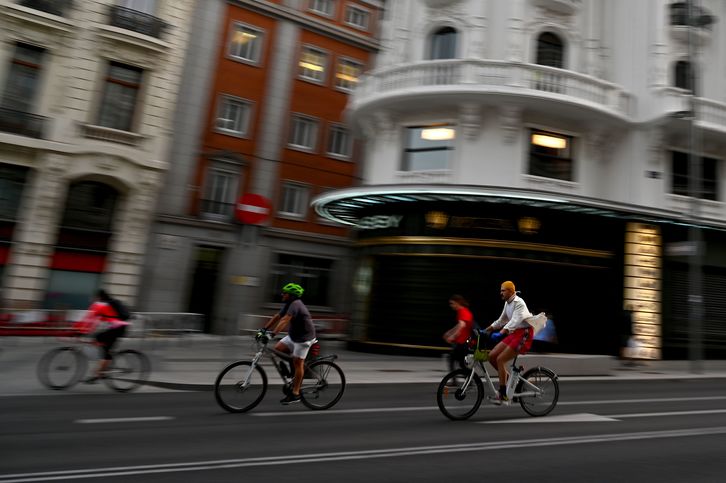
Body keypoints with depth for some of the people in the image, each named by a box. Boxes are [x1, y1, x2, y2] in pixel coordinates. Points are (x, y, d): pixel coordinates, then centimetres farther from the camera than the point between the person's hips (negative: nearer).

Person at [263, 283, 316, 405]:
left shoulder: (295, 304, -22)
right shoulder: (288, 304, 8)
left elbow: (284, 320, -33)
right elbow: (276, 317, 9)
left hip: (304, 337, -9)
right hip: (293, 335, 9)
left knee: (297, 363, -5)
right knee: (277, 348, 1)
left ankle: (295, 394, 4)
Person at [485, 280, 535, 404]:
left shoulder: (519, 303, -15)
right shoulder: (507, 303, 12)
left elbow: (515, 320, -30)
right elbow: (502, 320, 20)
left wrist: (502, 332, -44)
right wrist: (488, 329, 11)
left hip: (523, 334, -8)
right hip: (513, 333, 8)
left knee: (500, 360, -15)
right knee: (492, 356, -1)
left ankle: (503, 395, -7)